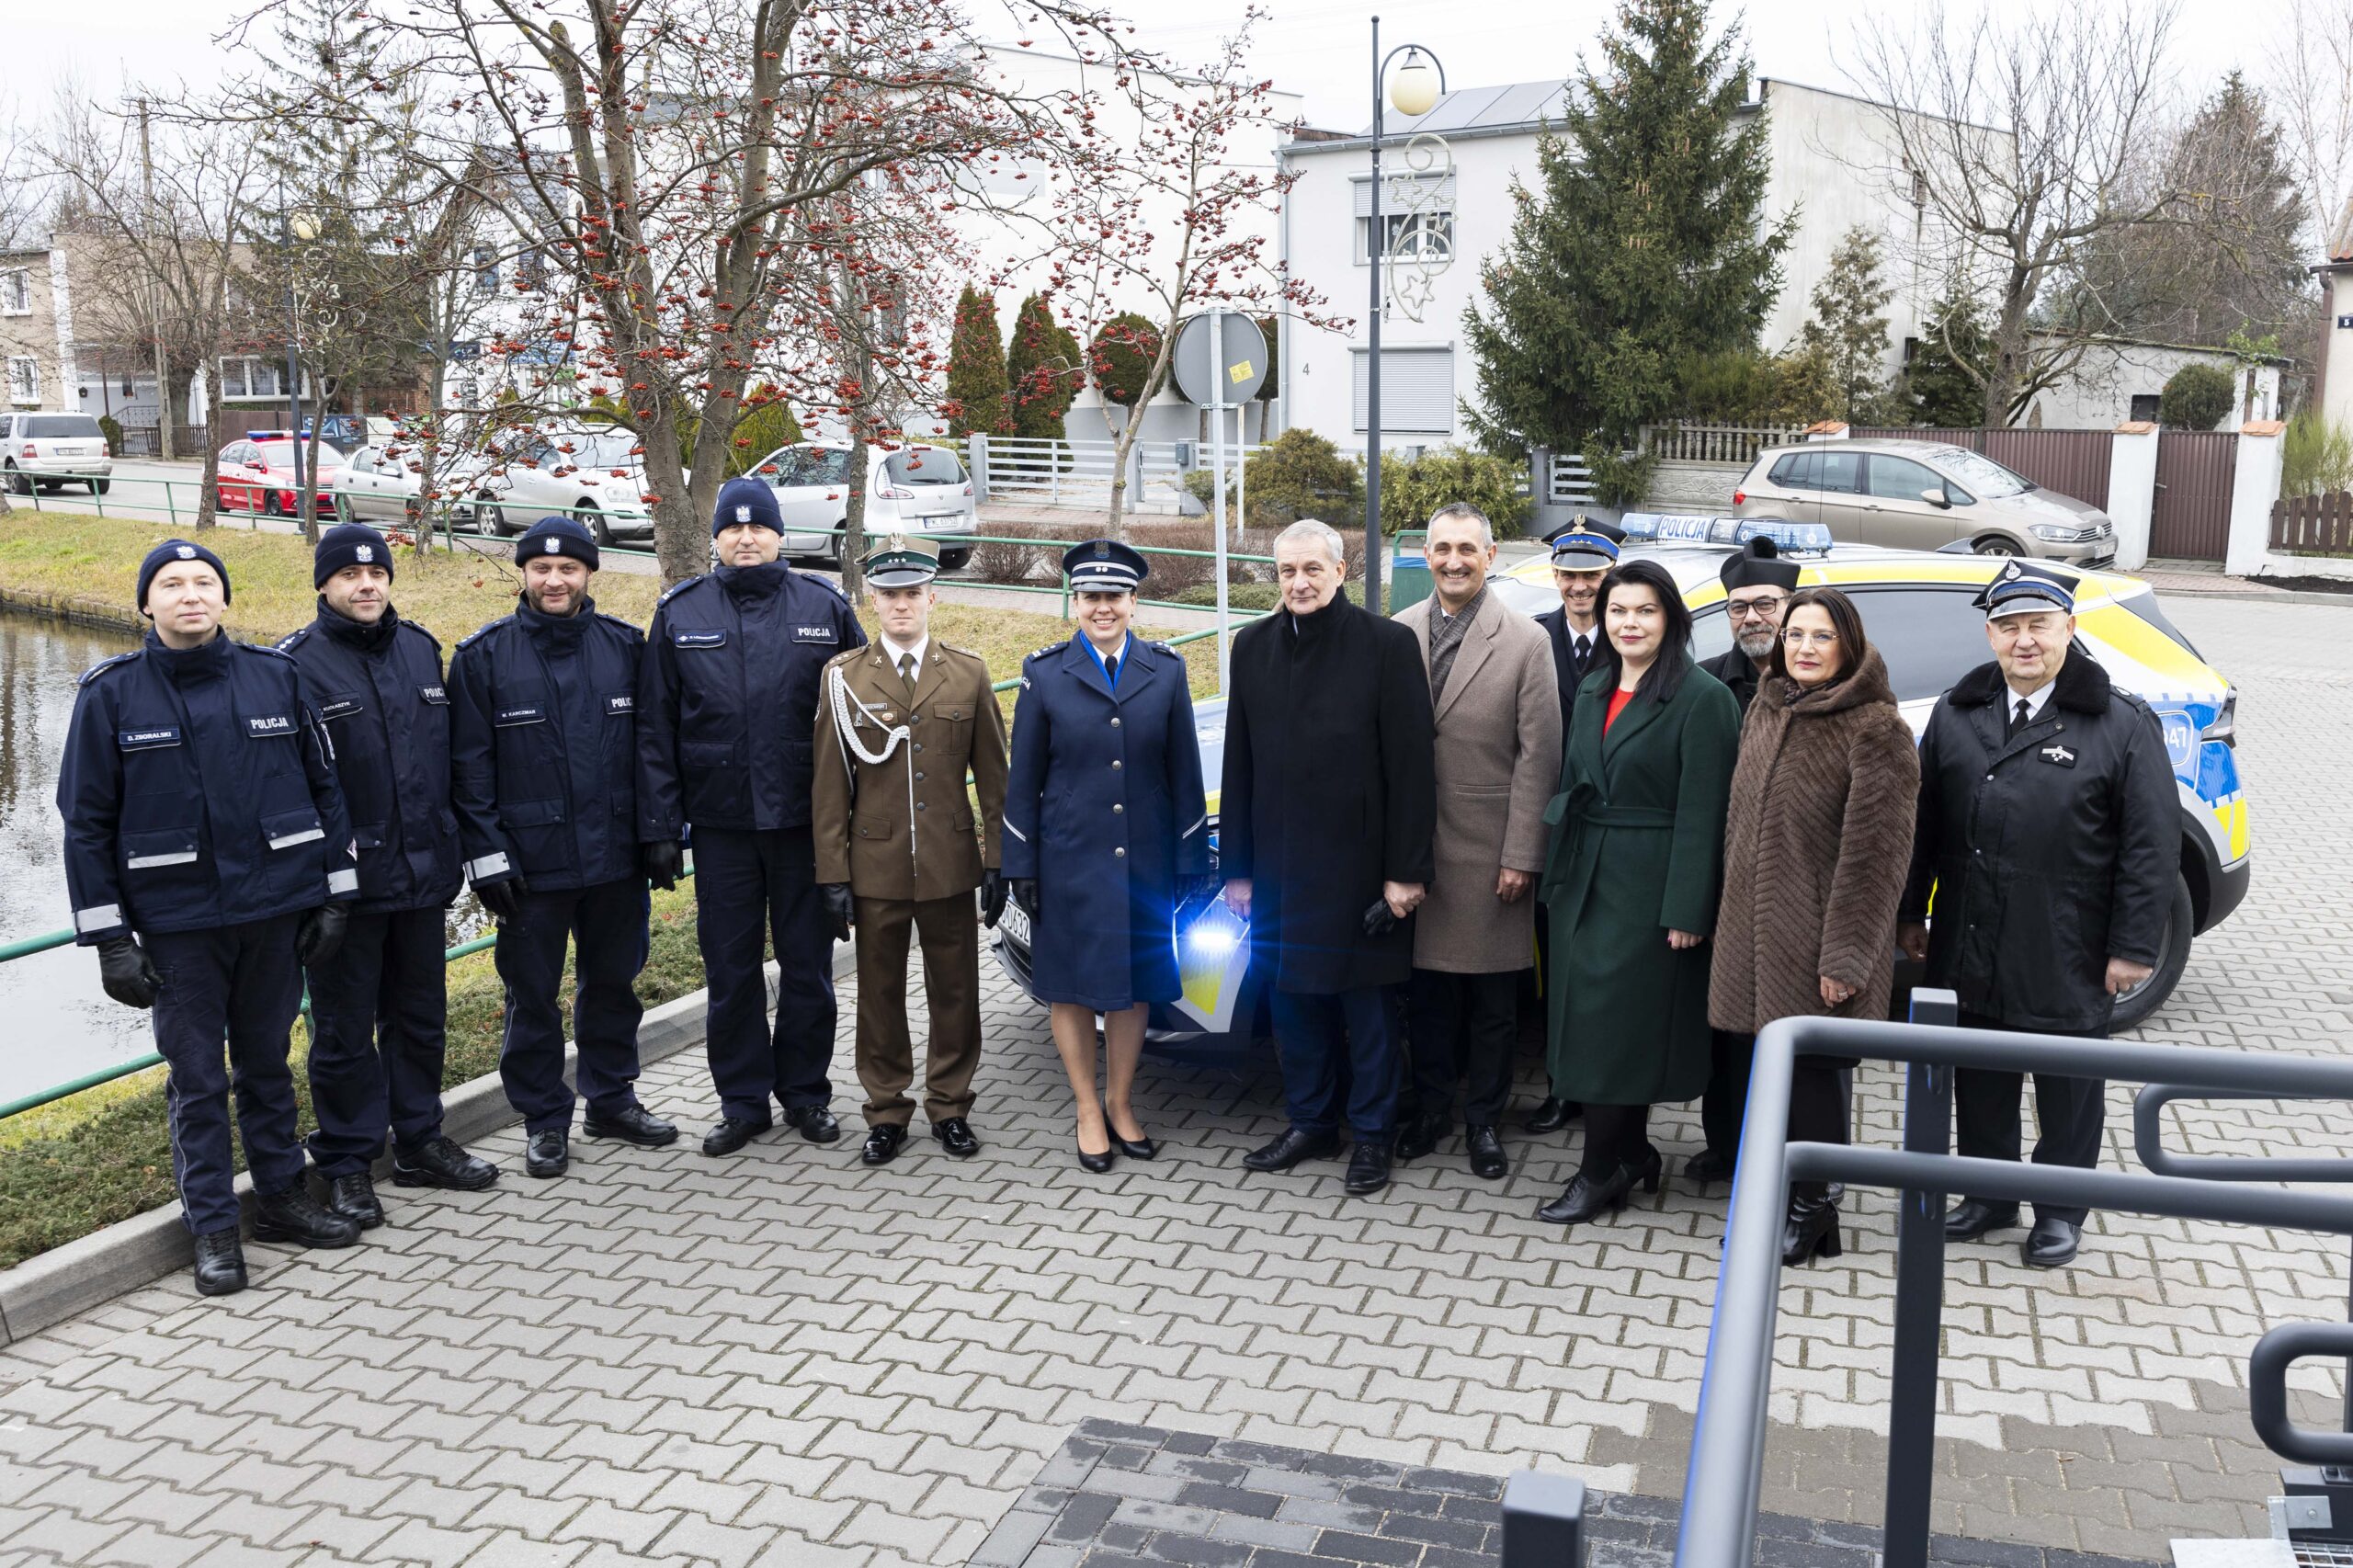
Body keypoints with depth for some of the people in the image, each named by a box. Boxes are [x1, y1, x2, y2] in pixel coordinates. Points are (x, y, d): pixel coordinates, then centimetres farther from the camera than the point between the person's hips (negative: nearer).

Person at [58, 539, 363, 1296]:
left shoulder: (276, 676, 2)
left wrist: (333, 897, 5)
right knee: (197, 1076, 6)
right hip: (177, 920, -2)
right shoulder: (110, 694, -3)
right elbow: (87, 823, -2)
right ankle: (213, 1227, 17)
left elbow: (322, 787, 8)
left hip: (275, 908, 2)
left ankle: (281, 1195, 29)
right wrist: (109, 939, -5)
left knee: (268, 1061, 15)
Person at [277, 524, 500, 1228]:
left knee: (421, 1014, 16)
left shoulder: (420, 649, 9)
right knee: (344, 1028, 5)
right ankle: (346, 1163, 18)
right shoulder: (297, 664, -8)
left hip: (422, 874, 5)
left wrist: (451, 846, 14)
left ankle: (419, 1141, 30)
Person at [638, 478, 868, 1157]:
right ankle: (743, 1101, 21)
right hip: (721, 824, 1)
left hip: (806, 820, -1)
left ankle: (806, 1092, 24)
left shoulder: (825, 606, 2)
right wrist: (659, 828, -2)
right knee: (731, 969, 8)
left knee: (807, 963, 9)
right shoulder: (680, 612, 4)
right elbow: (655, 729, 3)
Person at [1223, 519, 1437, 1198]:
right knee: (1294, 1002, 14)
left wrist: (1407, 871, -12)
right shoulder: (1253, 646, 5)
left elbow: (1411, 765, -9)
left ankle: (1372, 1134, 21)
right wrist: (1237, 867, 7)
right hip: (1280, 867, 4)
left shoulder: (1388, 645, -8)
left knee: (1365, 1007, 6)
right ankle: (1311, 1123, 30)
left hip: (1358, 866, -4)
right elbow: (1239, 766, 8)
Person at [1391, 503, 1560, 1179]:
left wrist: (1521, 856, -9)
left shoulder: (1525, 641, -5)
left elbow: (1537, 757, -6)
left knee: (1492, 997, 8)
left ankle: (1484, 1119, 23)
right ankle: (1429, 1105, 29)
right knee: (1426, 989, 13)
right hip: (1414, 845, 2)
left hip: (1488, 850, -2)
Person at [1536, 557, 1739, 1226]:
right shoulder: (1594, 691, 13)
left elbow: (1701, 813, -13)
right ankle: (1630, 1153, 22)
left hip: (1648, 886, -7)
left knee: (1619, 1022, -3)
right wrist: (1559, 875, 11)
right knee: (1588, 1014, 10)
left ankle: (1602, 1171, 6)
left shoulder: (1701, 698, -9)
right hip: (1585, 879, 7)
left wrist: (1686, 910, -16)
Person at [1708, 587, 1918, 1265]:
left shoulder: (1875, 728, -11)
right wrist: (1732, 911, 13)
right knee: (1752, 1057, 10)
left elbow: (1875, 850, -14)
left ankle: (1815, 1208, 18)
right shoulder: (1765, 710, 11)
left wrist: (1845, 956, -17)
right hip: (1751, 925, 6)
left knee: (1812, 1068, 1)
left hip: (1818, 938, -6)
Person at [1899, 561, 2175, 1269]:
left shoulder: (2121, 723, -7)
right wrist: (1912, 914, 11)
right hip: (1969, 946, 4)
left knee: (2068, 1084, 11)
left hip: (2069, 957, -4)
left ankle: (2061, 1209, 28)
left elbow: (2151, 843, -8)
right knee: (1979, 1076, 15)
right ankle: (1989, 1195, 32)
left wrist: (2134, 946, -11)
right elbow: (1925, 819, 10)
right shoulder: (1956, 712, 5)